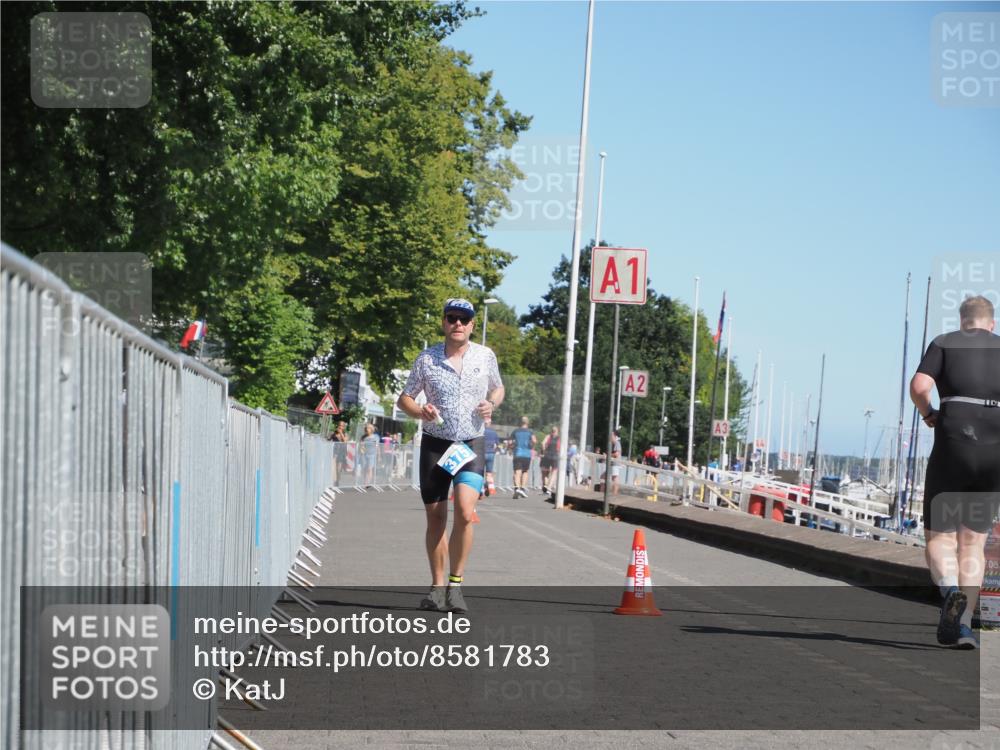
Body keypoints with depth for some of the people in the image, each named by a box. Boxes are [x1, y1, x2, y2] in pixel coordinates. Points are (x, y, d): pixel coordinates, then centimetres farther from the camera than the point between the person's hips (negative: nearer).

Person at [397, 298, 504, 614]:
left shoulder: (485, 356, 3)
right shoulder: (426, 358, 0)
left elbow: (498, 389, 20)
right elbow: (404, 398, 8)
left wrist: (491, 404, -3)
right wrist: (420, 411, -14)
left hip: (472, 445, -1)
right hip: (435, 444, 1)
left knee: (465, 512, -18)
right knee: (435, 518, 4)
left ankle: (456, 584, -7)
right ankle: (437, 585, 17)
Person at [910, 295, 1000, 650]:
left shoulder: (945, 343, 8)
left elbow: (919, 386, -9)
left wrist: (929, 414, 9)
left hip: (953, 445, -2)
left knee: (939, 536, 7)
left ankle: (951, 590, -24)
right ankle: (964, 625, 0)